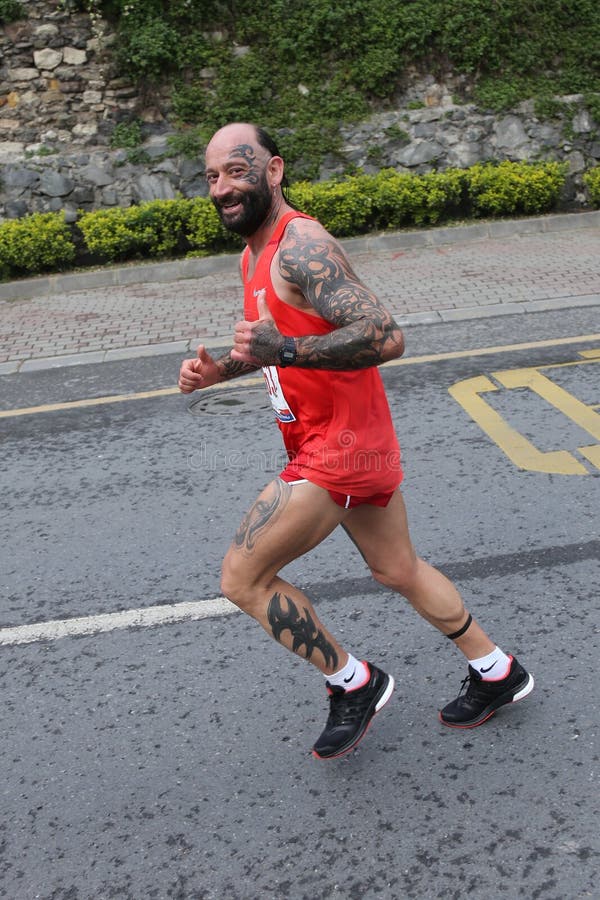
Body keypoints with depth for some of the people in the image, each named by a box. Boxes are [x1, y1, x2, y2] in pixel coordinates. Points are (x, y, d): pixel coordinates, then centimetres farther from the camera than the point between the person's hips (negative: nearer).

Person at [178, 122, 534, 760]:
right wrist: (218, 369, 8)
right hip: (357, 444, 10)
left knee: (241, 578, -4)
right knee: (399, 571, 22)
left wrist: (283, 350, -39)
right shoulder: (254, 254, 11)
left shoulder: (301, 246, -20)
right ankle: (497, 674, 40)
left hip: (338, 448, -10)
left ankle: (353, 684, 13)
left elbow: (385, 336, -30)